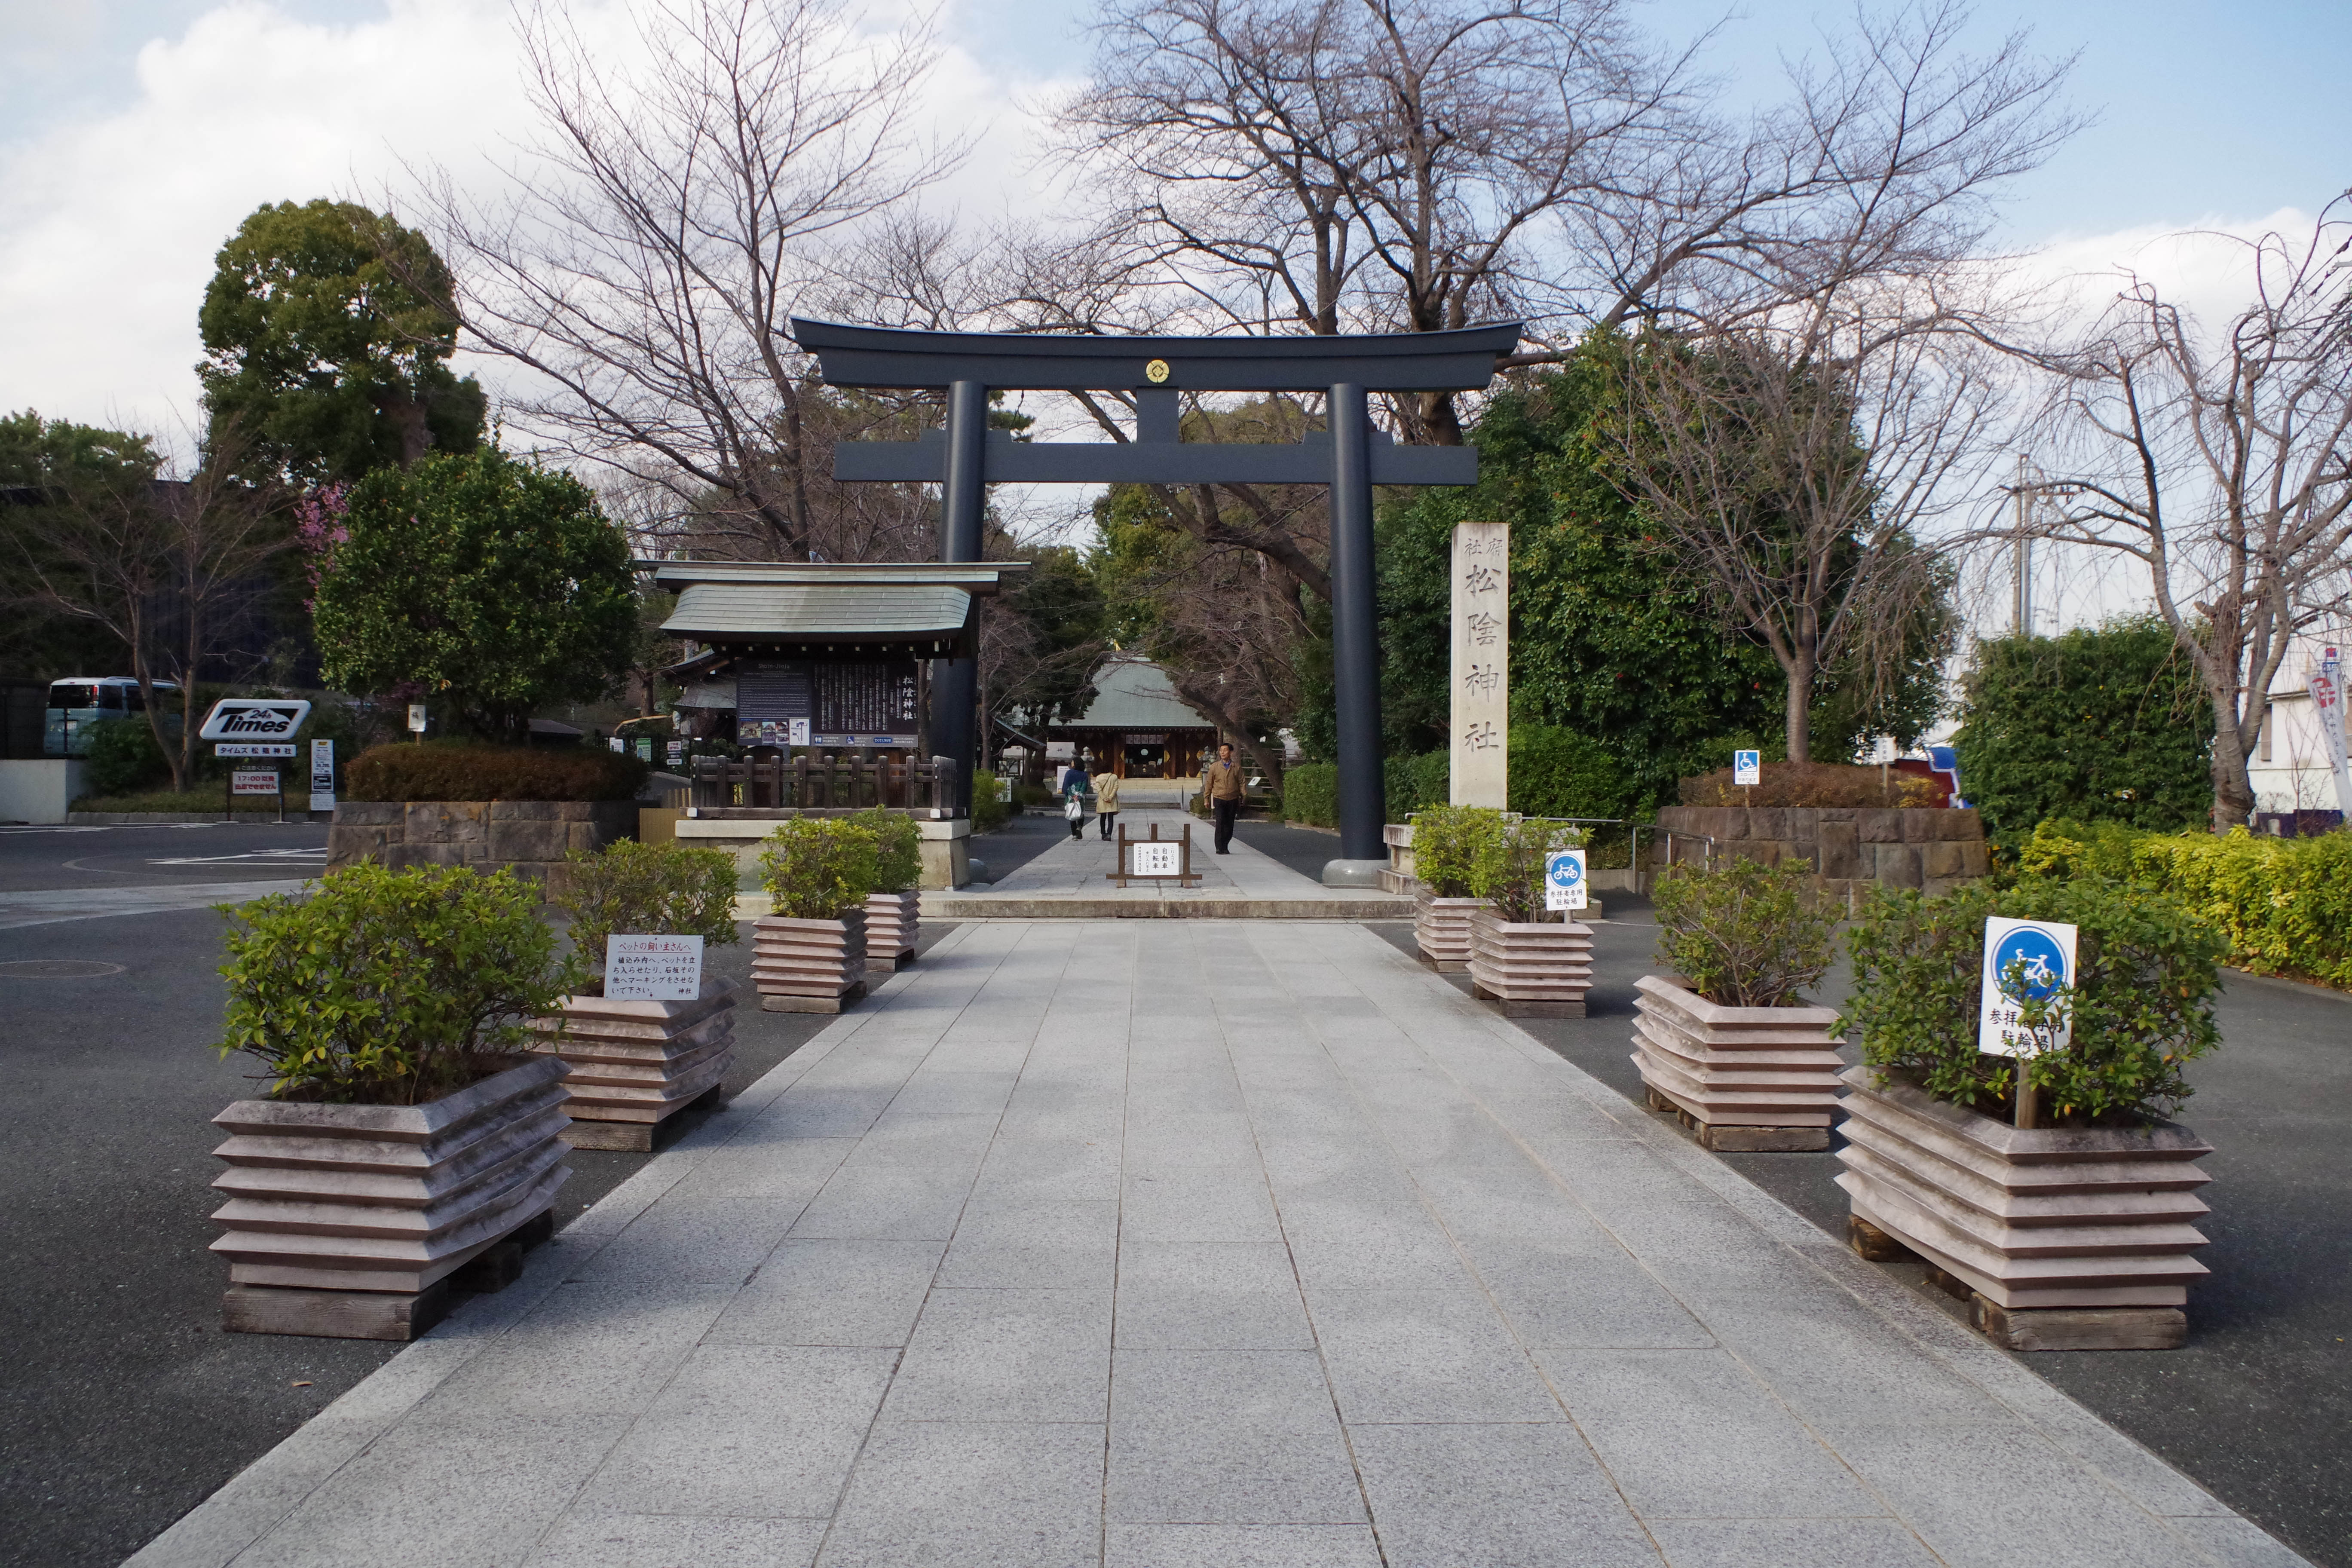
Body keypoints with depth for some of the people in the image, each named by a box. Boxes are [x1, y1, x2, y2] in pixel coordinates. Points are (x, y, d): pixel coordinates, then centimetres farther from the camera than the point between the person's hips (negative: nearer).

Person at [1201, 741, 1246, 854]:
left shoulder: (1237, 767, 5)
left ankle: (1225, 847, 16)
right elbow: (1208, 784, 8)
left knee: (1229, 824, 4)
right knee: (1221, 822, -14)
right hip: (1219, 798, -2)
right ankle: (1219, 848, -14)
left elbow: (1242, 783, 6)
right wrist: (1207, 799, 7)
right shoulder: (1214, 767, 3)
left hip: (1233, 799, 2)